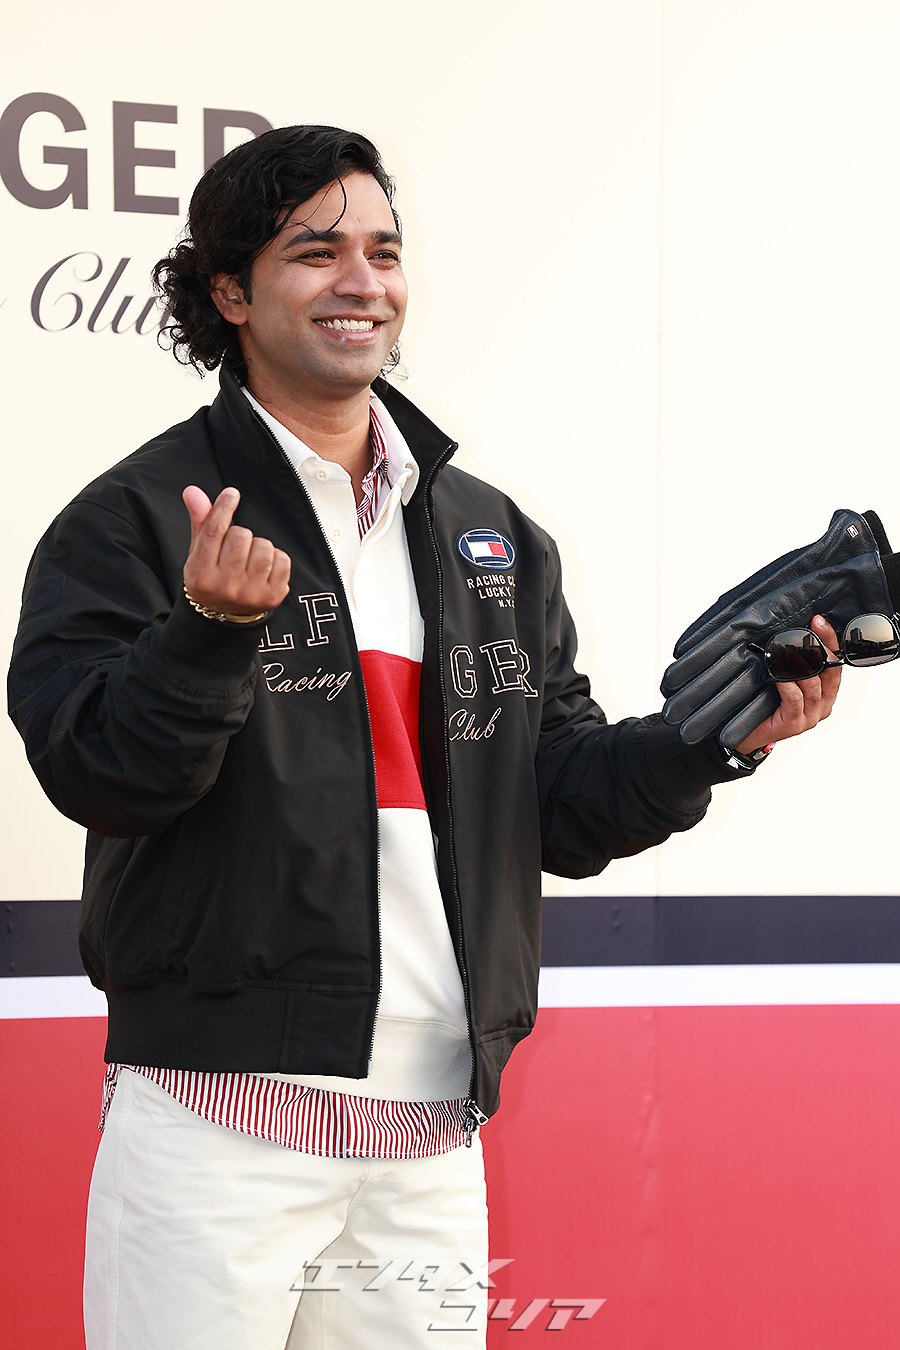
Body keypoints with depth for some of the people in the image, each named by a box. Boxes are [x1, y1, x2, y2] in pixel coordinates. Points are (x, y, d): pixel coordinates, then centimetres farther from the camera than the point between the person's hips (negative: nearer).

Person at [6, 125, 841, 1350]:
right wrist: (211, 630, -25)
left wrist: (708, 742, -3)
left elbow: (564, 810, 14)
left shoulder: (497, 540, 15)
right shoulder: (140, 519, 0)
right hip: (217, 1129, -4)